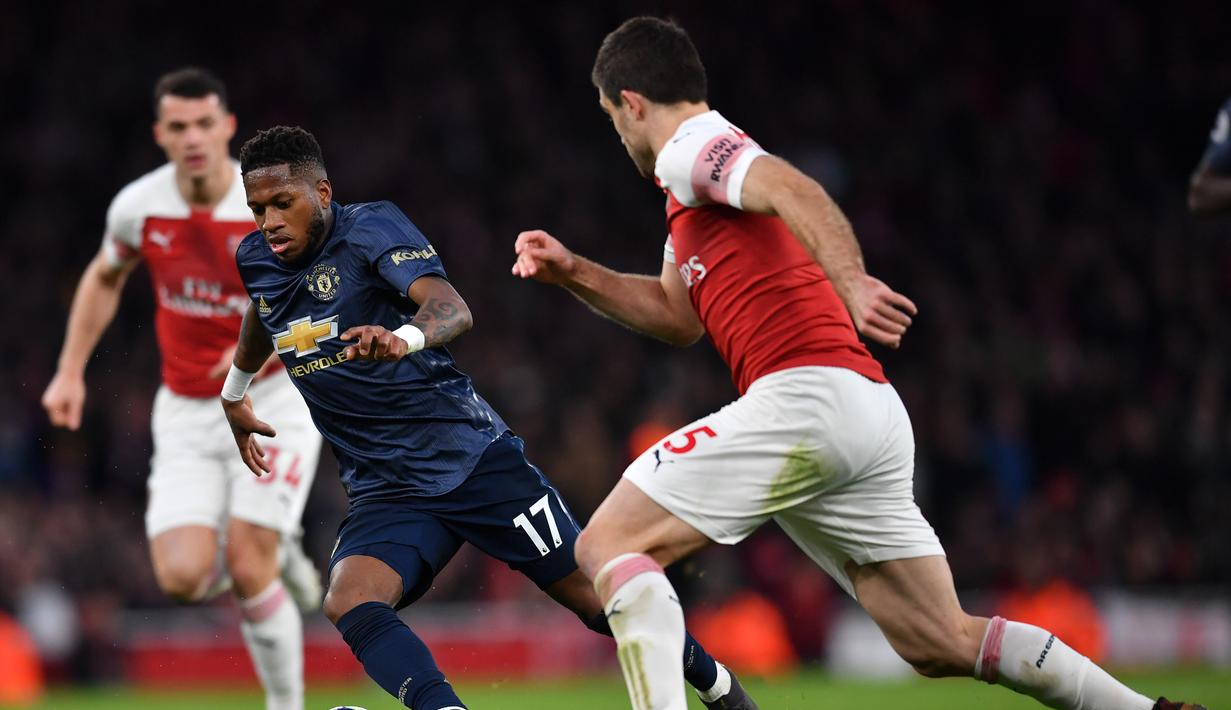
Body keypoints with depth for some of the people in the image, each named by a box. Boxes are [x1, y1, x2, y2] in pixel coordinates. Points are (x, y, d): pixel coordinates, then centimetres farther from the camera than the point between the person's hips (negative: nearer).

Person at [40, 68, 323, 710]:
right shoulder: (137, 206, -5)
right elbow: (104, 279, 16)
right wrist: (70, 372, 12)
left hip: (273, 399, -3)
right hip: (186, 411, 3)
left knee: (248, 572, -14)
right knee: (182, 578, -12)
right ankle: (275, 552, 22)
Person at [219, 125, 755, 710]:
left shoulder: (370, 227, -14)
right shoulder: (254, 260, 4)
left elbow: (452, 308, -30)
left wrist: (403, 338, -52)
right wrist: (234, 393, 43)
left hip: (469, 456, -5)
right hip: (382, 490, 5)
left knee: (599, 598, 1)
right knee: (348, 604, -27)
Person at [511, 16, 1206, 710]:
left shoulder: (693, 147, 0)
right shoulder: (696, 186, 29)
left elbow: (797, 193, -21)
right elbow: (677, 315, 37)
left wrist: (850, 283, -38)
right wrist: (572, 271, 29)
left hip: (808, 396, -9)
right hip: (874, 414, 10)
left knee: (607, 544, -9)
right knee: (943, 643, 12)